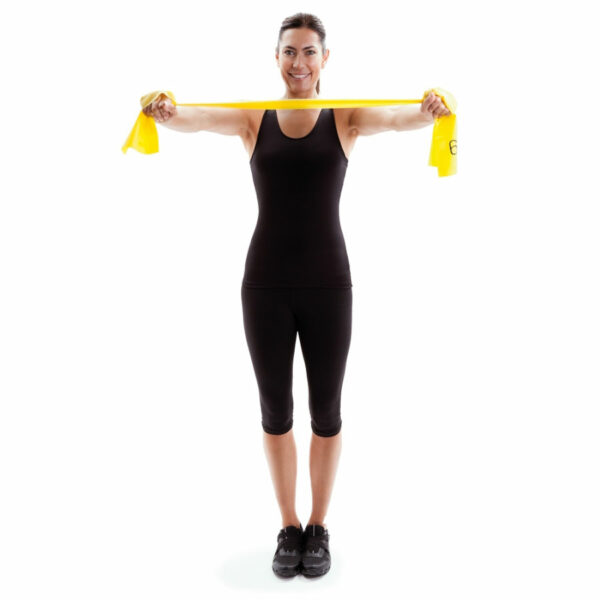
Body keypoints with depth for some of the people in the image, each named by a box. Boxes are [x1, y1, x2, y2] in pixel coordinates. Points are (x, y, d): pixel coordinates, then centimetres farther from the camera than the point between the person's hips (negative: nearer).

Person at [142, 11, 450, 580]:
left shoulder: (345, 117, 2)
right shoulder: (252, 119, 4)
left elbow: (394, 117, -19)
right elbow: (198, 117, -16)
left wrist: (427, 111, -42)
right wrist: (167, 112, -39)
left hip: (327, 282, 0)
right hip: (265, 283, 1)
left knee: (325, 408, 9)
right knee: (275, 408, 10)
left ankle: (319, 526, 30)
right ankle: (288, 527, 30)